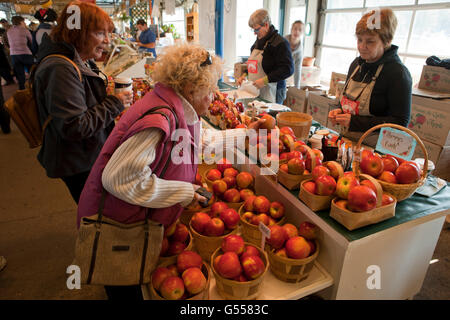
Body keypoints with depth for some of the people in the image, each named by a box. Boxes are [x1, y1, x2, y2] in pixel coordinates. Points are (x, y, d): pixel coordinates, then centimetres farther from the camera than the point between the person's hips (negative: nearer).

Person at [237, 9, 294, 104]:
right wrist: (245, 75, 9)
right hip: (254, 92, 7)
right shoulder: (259, 41, 16)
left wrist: (265, 80, -22)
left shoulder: (280, 43, -10)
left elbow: (288, 69, -18)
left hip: (270, 93, -7)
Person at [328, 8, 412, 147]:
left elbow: (400, 123, -15)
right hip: (347, 139, 6)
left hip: (373, 148, -6)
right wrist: (340, 111, 0)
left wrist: (355, 122, -21)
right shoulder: (357, 63, 8)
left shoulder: (398, 73, -13)